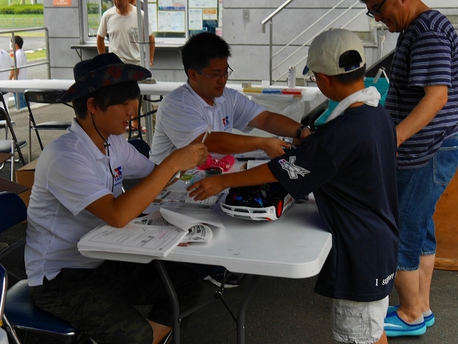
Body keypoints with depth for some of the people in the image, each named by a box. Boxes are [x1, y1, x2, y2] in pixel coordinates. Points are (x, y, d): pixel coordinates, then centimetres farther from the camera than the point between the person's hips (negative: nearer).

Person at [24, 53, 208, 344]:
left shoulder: (114, 143, 2)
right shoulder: (64, 156, -23)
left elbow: (154, 177, 14)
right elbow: (118, 215, -33)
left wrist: (187, 158, -7)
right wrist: (173, 163, -30)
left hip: (104, 261, 8)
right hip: (60, 277, -8)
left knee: (188, 282, -4)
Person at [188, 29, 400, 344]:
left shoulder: (341, 132, -27)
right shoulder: (379, 114, 0)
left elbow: (281, 171, -20)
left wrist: (222, 181, -11)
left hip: (360, 253, -9)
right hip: (381, 242, 9)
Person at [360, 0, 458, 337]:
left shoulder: (429, 32, -19)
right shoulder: (415, 30, 12)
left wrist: (394, 137, -39)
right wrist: (395, 136, 24)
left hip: (429, 154, -10)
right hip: (425, 151, 10)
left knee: (399, 232, -1)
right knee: (420, 227, 17)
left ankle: (411, 315, 16)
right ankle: (421, 307, 30)